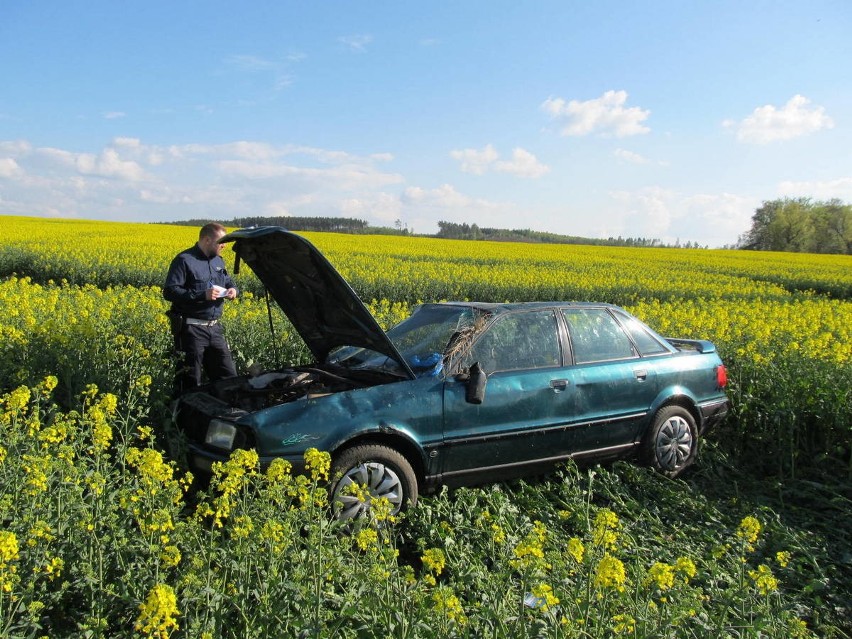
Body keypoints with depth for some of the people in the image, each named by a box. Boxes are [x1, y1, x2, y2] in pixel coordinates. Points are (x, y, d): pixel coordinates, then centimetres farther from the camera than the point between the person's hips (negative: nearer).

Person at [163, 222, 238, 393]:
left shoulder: (218, 260, 13)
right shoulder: (184, 260, -10)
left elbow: (229, 282, 27)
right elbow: (169, 292, -17)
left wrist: (232, 290, 2)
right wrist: (202, 295, -24)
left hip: (214, 328, 7)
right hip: (191, 329, -7)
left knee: (228, 376, 10)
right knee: (189, 381, 1)